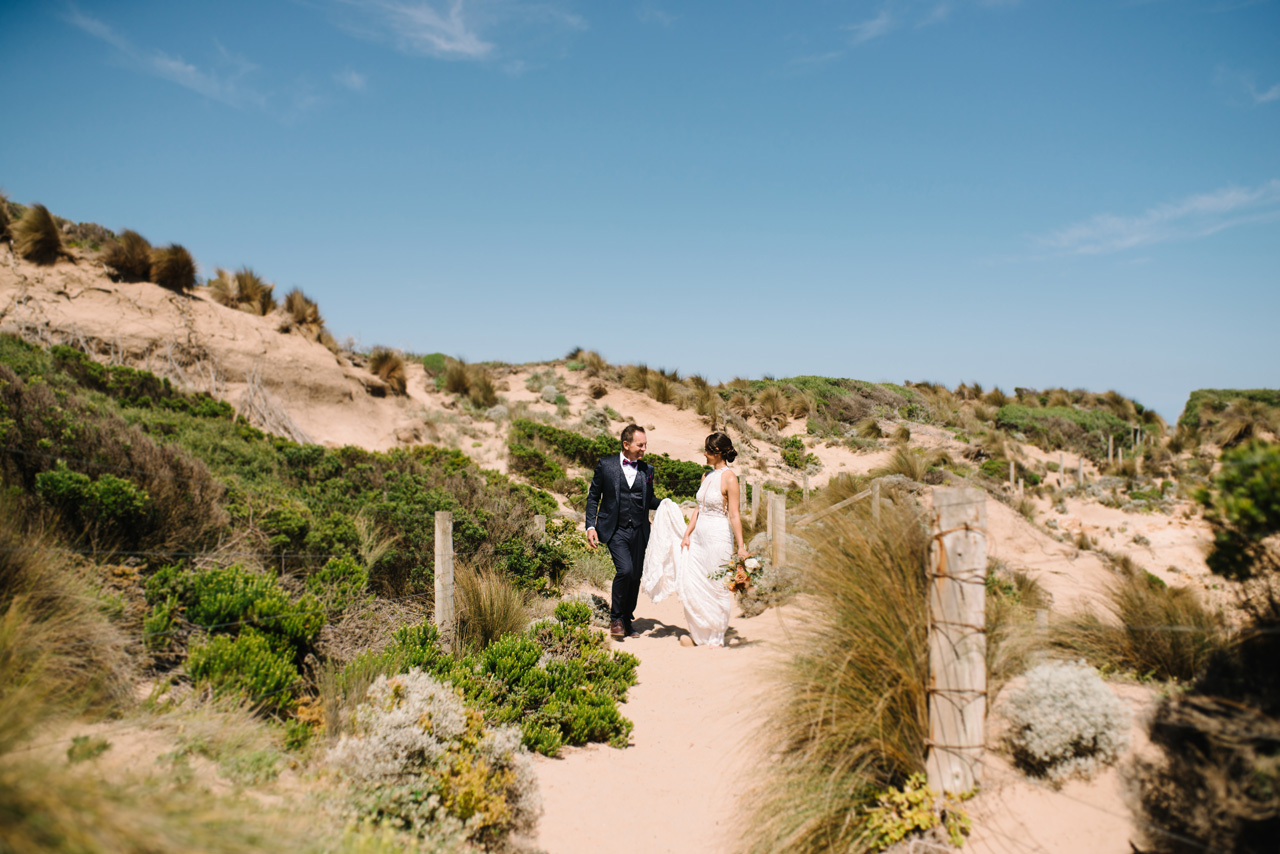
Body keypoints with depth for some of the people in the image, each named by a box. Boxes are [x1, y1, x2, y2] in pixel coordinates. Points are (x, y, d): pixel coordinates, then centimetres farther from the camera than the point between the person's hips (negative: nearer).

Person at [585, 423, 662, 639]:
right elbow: (593, 497, 4)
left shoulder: (647, 470, 9)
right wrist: (590, 526, -5)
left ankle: (628, 620, 24)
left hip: (639, 531, 4)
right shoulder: (606, 466, 1)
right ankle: (615, 618, 0)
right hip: (615, 530, -4)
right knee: (625, 570, -19)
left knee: (635, 576, 6)